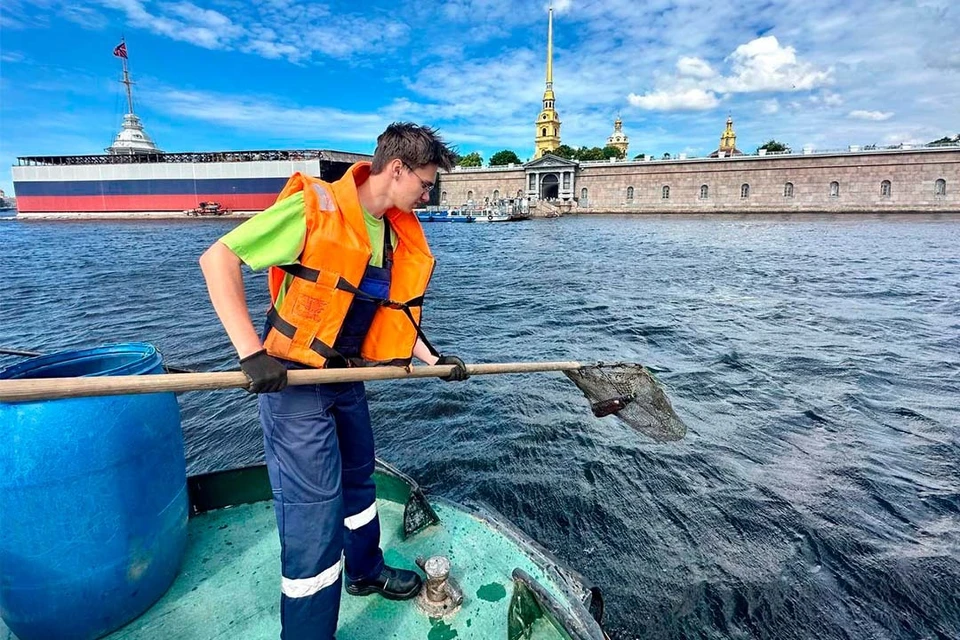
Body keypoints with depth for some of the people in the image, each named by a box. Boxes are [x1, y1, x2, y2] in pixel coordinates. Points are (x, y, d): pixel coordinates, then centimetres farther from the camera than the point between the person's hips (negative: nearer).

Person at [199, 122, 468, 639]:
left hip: (346, 378, 8)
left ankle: (367, 572, 47)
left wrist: (431, 358, 5)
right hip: (292, 381, -8)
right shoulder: (313, 208, -19)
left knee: (358, 476, 23)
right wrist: (251, 352, -28)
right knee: (315, 508, -2)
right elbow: (217, 259, -20)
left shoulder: (397, 233, 4)